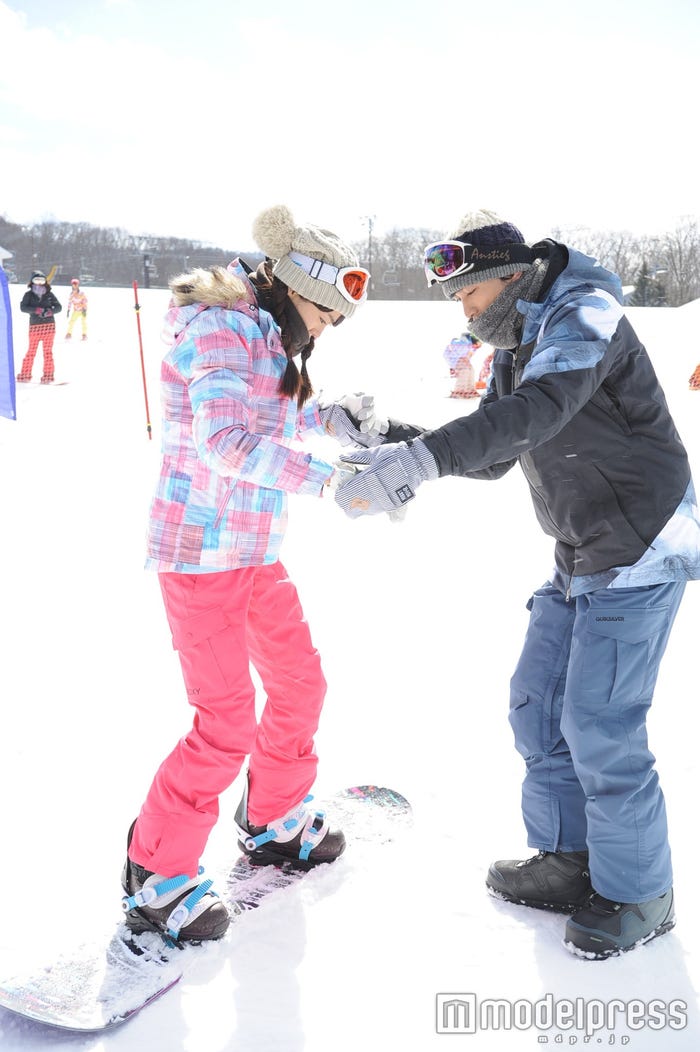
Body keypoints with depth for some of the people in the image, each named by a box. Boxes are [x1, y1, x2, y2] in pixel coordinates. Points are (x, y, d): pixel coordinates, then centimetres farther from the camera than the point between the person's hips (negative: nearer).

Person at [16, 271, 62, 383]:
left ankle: (48, 375, 7)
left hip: (49, 326, 1)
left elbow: (58, 307, 3)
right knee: (31, 351, 0)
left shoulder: (49, 294, 5)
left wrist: (50, 311, -17)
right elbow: (23, 307, -10)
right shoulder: (28, 295, 1)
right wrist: (36, 310, -23)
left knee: (48, 351, 2)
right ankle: (25, 374, 9)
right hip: (35, 326, -1)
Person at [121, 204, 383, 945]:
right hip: (200, 553, -9)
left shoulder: (268, 336, 10)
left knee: (300, 683, 16)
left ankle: (274, 822, 38)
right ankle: (155, 879, 13)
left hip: (255, 550, 9)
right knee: (226, 724, -6)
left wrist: (332, 419, 4)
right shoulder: (221, 326, -17)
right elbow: (227, 441, -31)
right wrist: (328, 479, -34)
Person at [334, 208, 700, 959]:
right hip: (581, 559, 9)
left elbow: (538, 411, -37)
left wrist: (418, 459, -47)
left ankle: (638, 894, 17)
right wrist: (396, 452, -6)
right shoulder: (517, 345, 10)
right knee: (537, 704, 11)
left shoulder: (585, 315, -18)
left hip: (639, 550, -9)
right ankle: (570, 859, 29)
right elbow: (494, 453, 9)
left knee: (598, 728, -5)